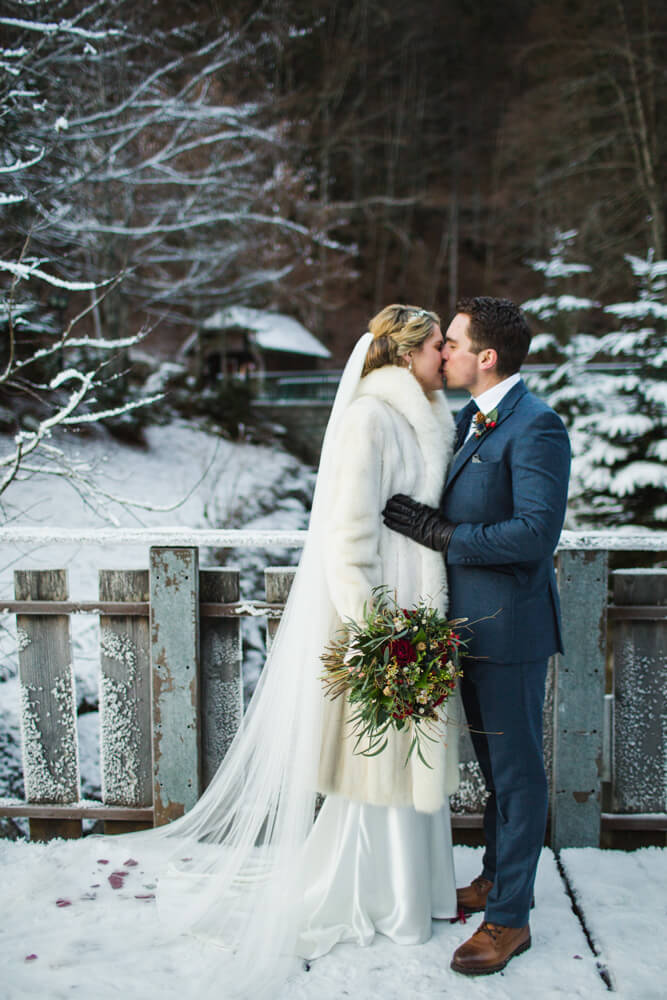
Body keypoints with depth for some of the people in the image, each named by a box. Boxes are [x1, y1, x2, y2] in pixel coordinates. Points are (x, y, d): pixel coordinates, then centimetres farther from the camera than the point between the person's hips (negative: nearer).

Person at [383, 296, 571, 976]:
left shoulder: (536, 428, -18)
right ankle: (494, 878, 39)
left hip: (509, 626, -9)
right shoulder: (468, 419, 10)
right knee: (493, 761, 21)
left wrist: (441, 533, -21)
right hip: (470, 621, 9)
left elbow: (536, 533, -25)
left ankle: (509, 917, 18)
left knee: (517, 767, 4)